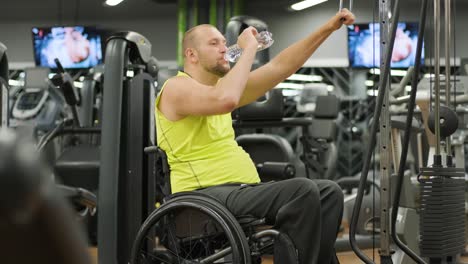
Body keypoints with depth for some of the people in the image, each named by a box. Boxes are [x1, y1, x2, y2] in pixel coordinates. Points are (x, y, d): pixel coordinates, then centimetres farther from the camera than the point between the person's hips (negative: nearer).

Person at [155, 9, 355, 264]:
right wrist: (249, 48, -17)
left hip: (241, 190, 9)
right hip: (206, 196, -9)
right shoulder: (176, 88, -8)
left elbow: (279, 67, 15)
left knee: (329, 192, -1)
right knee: (302, 191, -26)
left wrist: (328, 28, 10)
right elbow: (226, 100, -30)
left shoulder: (220, 85, 18)